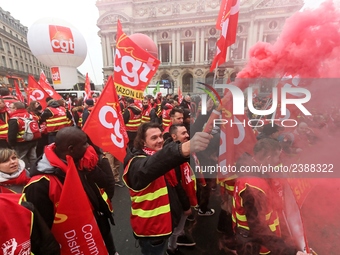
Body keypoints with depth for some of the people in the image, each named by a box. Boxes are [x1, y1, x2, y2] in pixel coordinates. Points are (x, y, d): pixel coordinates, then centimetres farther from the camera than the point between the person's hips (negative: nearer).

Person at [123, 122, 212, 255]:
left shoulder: (160, 156, 1)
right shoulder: (137, 163, -26)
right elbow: (149, 167, -51)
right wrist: (184, 148, -66)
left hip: (163, 222, 8)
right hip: (149, 227, -7)